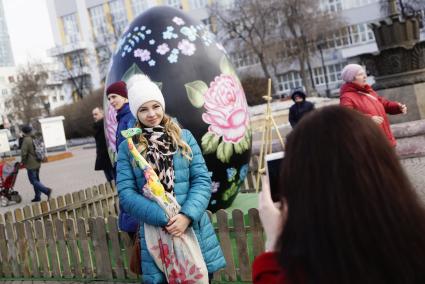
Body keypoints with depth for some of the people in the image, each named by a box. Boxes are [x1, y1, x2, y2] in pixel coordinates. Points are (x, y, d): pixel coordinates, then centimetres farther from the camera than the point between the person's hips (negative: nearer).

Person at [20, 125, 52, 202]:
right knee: (36, 180, 15)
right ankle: (37, 197, 19)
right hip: (37, 163, 9)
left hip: (31, 164, -9)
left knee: (33, 181, -5)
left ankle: (47, 190, -17)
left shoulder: (26, 140, -16)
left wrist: (23, 161, -4)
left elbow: (23, 153, -20)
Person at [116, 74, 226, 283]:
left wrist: (187, 215, -17)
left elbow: (202, 180, 0)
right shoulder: (127, 147, 3)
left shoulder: (184, 137, 5)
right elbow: (126, 193, -5)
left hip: (194, 229, 1)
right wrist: (164, 218, -17)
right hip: (156, 234, -1)